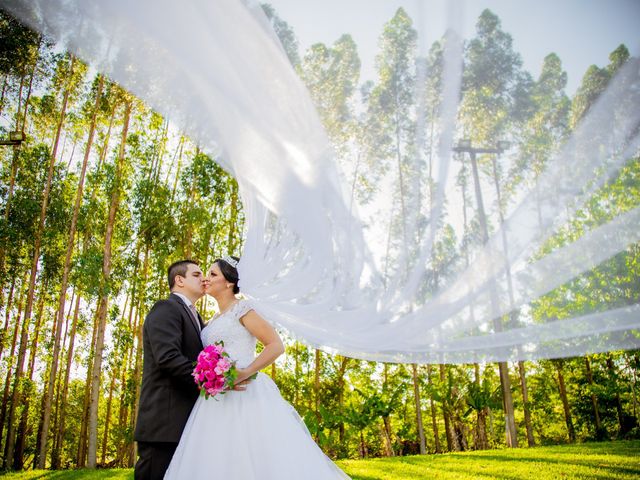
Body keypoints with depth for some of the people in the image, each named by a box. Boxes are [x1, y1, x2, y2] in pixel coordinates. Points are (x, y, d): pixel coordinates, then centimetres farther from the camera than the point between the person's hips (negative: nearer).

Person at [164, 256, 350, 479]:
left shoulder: (242, 309, -3)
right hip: (218, 401, 7)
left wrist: (244, 374, -20)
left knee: (251, 461, -9)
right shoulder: (215, 320, 20)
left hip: (244, 397, -7)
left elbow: (276, 346, -12)